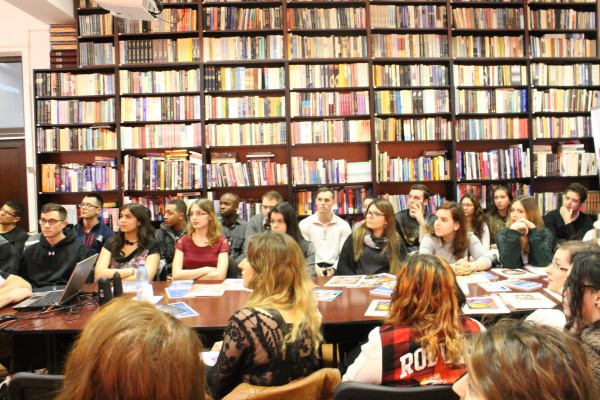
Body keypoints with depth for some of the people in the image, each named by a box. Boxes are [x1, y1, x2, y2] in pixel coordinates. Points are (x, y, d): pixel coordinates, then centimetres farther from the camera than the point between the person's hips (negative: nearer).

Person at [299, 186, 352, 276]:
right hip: (313, 269, -1)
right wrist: (315, 268, -15)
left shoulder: (344, 226, 5)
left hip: (334, 269, 1)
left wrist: (334, 268, -14)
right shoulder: (304, 224, 4)